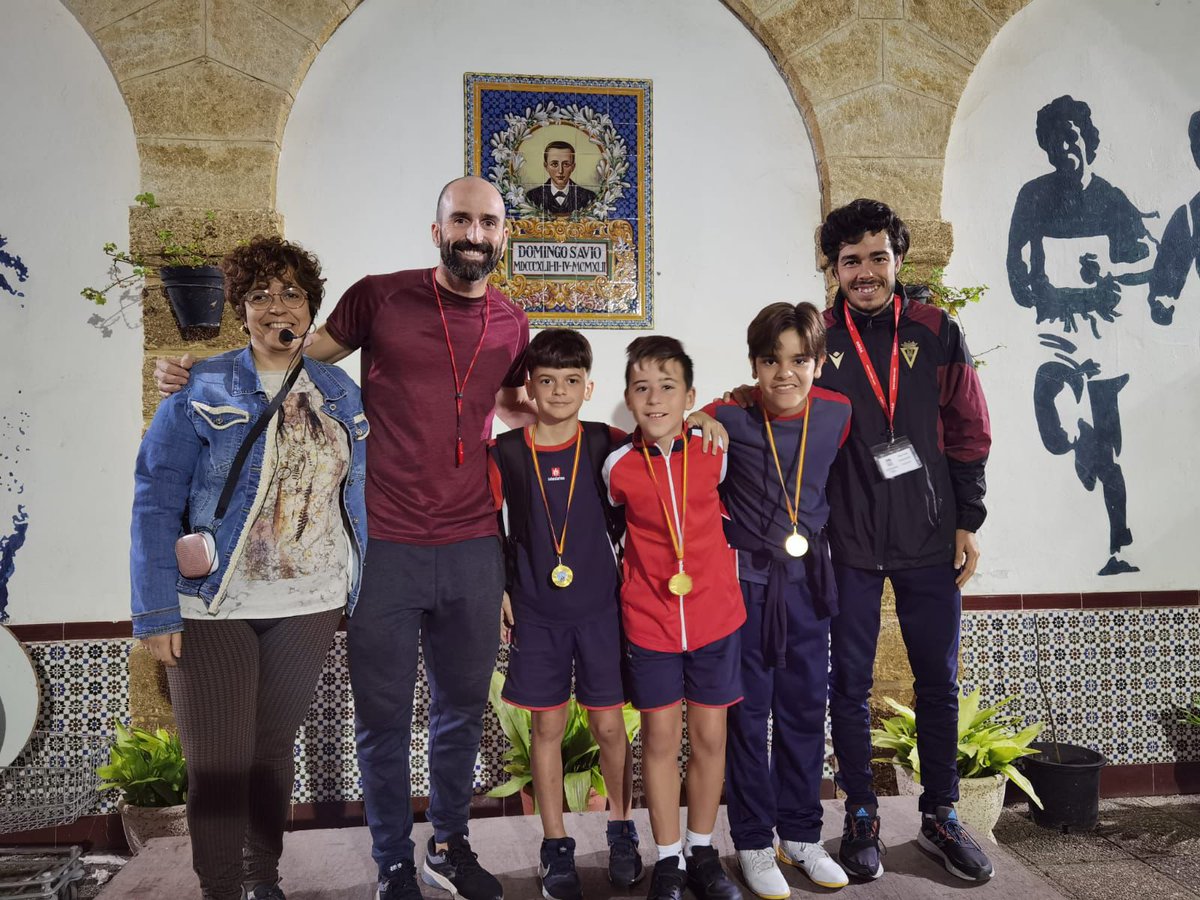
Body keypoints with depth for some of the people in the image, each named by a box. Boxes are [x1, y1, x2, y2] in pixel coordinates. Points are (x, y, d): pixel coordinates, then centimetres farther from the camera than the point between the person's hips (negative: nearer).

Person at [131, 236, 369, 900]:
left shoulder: (341, 394, 6)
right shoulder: (200, 391, -5)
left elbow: (357, 495, 11)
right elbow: (154, 502, -8)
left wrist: (360, 590, 7)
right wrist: (156, 612, -13)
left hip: (310, 605, 3)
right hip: (214, 609, -3)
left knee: (275, 746, 17)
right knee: (219, 761, 4)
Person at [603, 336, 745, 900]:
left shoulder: (715, 452, -6)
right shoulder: (618, 466, -8)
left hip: (714, 615, 1)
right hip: (649, 621, -1)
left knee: (710, 735, 10)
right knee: (660, 736, 7)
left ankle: (702, 852, 28)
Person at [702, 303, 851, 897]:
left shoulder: (837, 414, -5)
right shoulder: (729, 417, -14)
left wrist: (817, 528, 8)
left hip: (806, 577, 3)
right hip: (746, 577, -3)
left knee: (805, 707, 13)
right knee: (748, 710, 7)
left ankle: (800, 835, 30)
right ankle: (753, 842, 23)